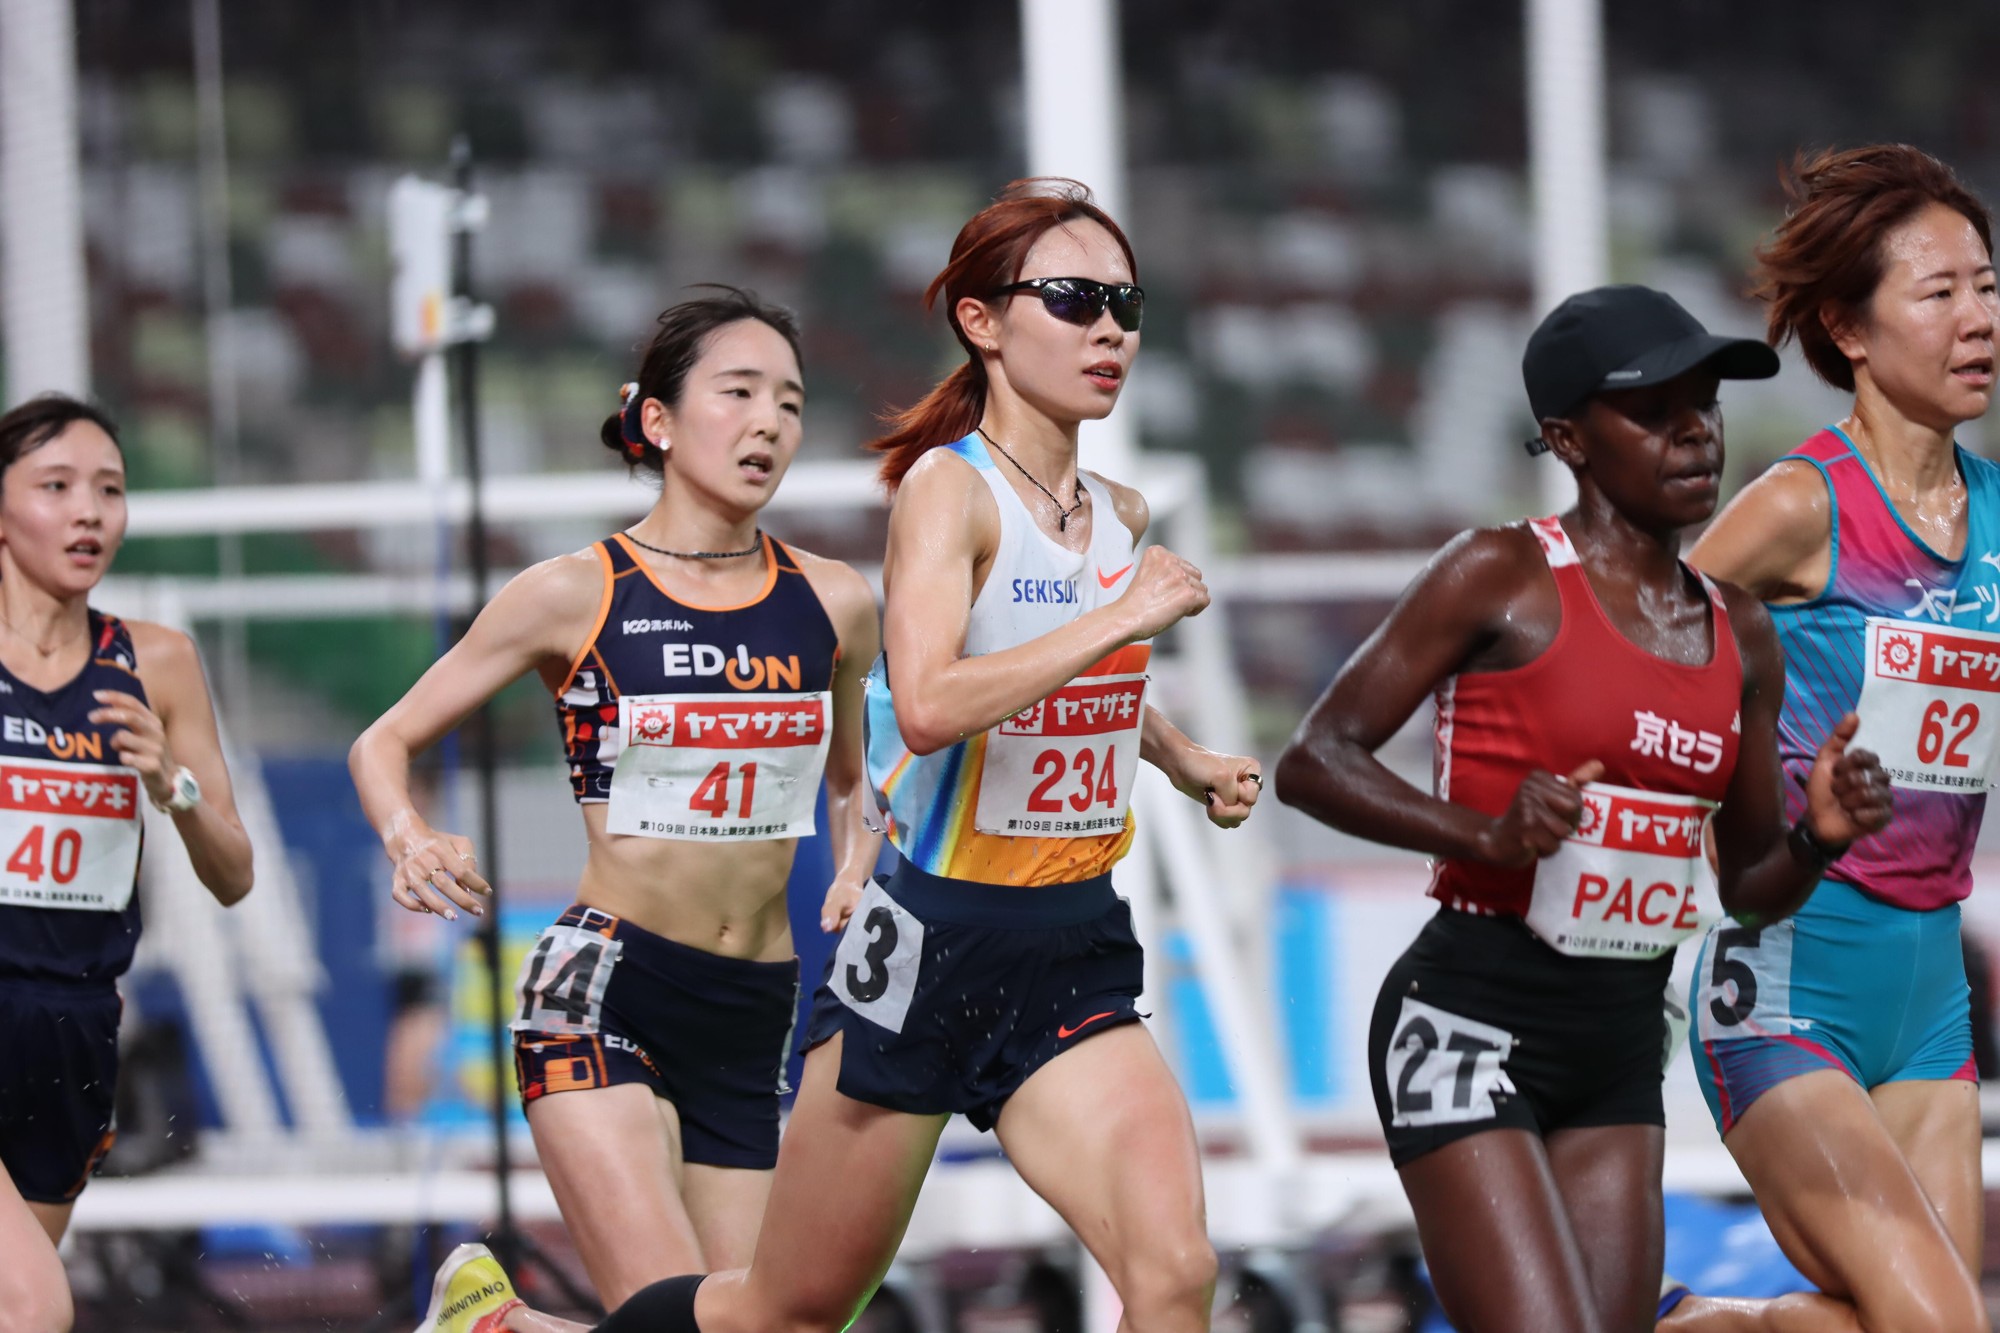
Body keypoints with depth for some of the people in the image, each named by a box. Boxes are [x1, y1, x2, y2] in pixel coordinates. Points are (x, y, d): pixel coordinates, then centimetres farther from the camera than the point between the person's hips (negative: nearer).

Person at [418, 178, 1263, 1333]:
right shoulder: (949, 488, -11)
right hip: (931, 945, -5)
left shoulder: (1122, 516, 10)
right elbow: (926, 707, -31)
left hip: (1076, 958, 5)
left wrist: (1187, 760, 19)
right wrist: (1122, 618, -26)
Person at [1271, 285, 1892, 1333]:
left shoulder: (1741, 637, 12)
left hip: (1621, 1049, 7)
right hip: (1471, 1021, -7)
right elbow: (1313, 761, -9)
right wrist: (1486, 833, -24)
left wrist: (1819, 836, -4)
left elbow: (1750, 888, 18)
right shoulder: (1499, 577, -7)